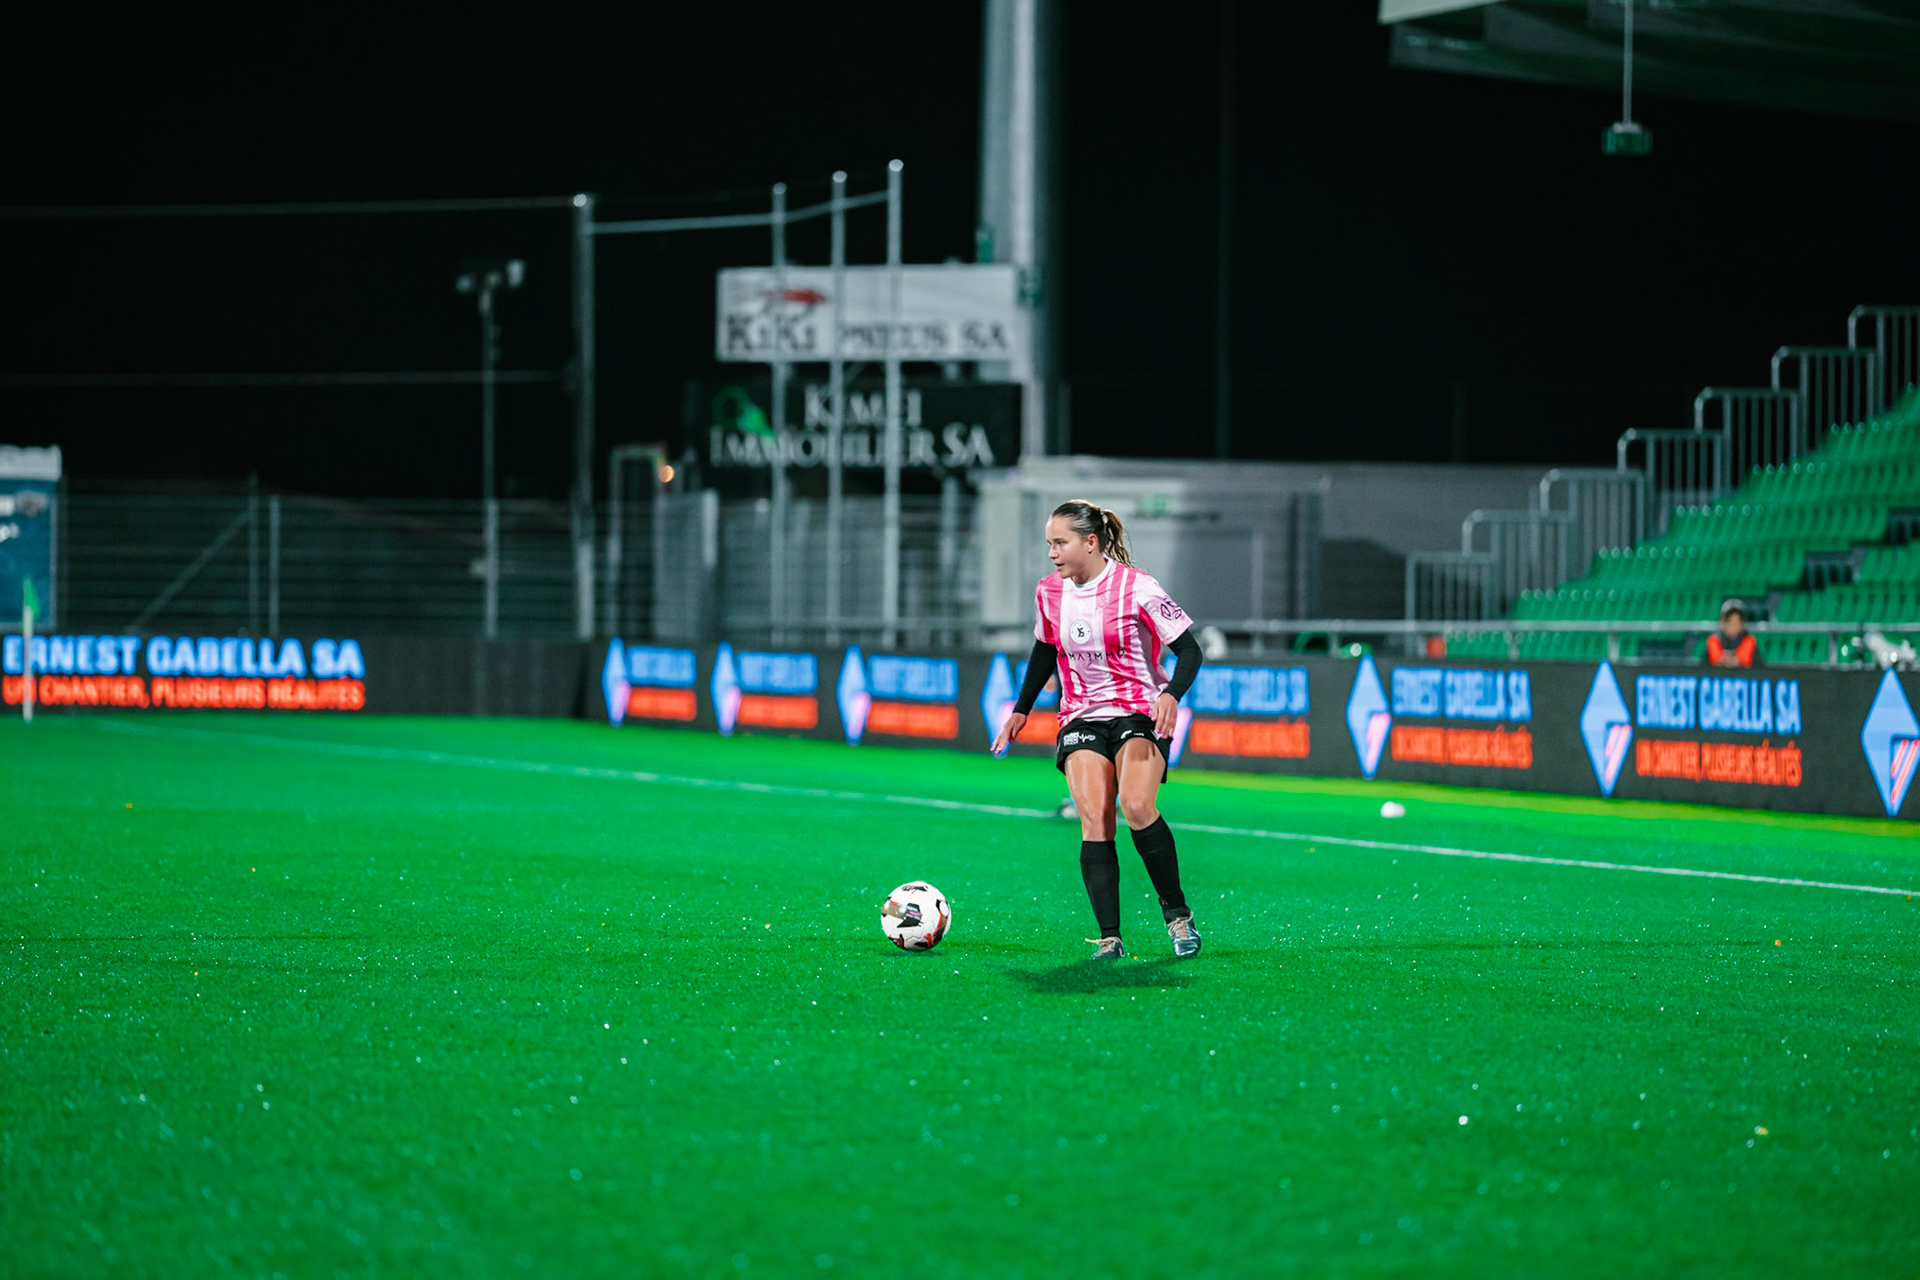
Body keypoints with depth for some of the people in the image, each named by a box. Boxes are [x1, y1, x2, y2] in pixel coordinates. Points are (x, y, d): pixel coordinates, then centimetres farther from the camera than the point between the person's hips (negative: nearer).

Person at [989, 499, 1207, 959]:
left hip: (1140, 712, -4)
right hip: (1082, 718, 4)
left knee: (1136, 806, -27)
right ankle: (1109, 938, -18)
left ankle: (1177, 912, -8)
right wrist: (1021, 710, 24)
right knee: (1094, 819, -16)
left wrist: (1171, 694, -26)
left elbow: (1189, 649, -9)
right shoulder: (1049, 593, 4)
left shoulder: (1136, 587, -12)